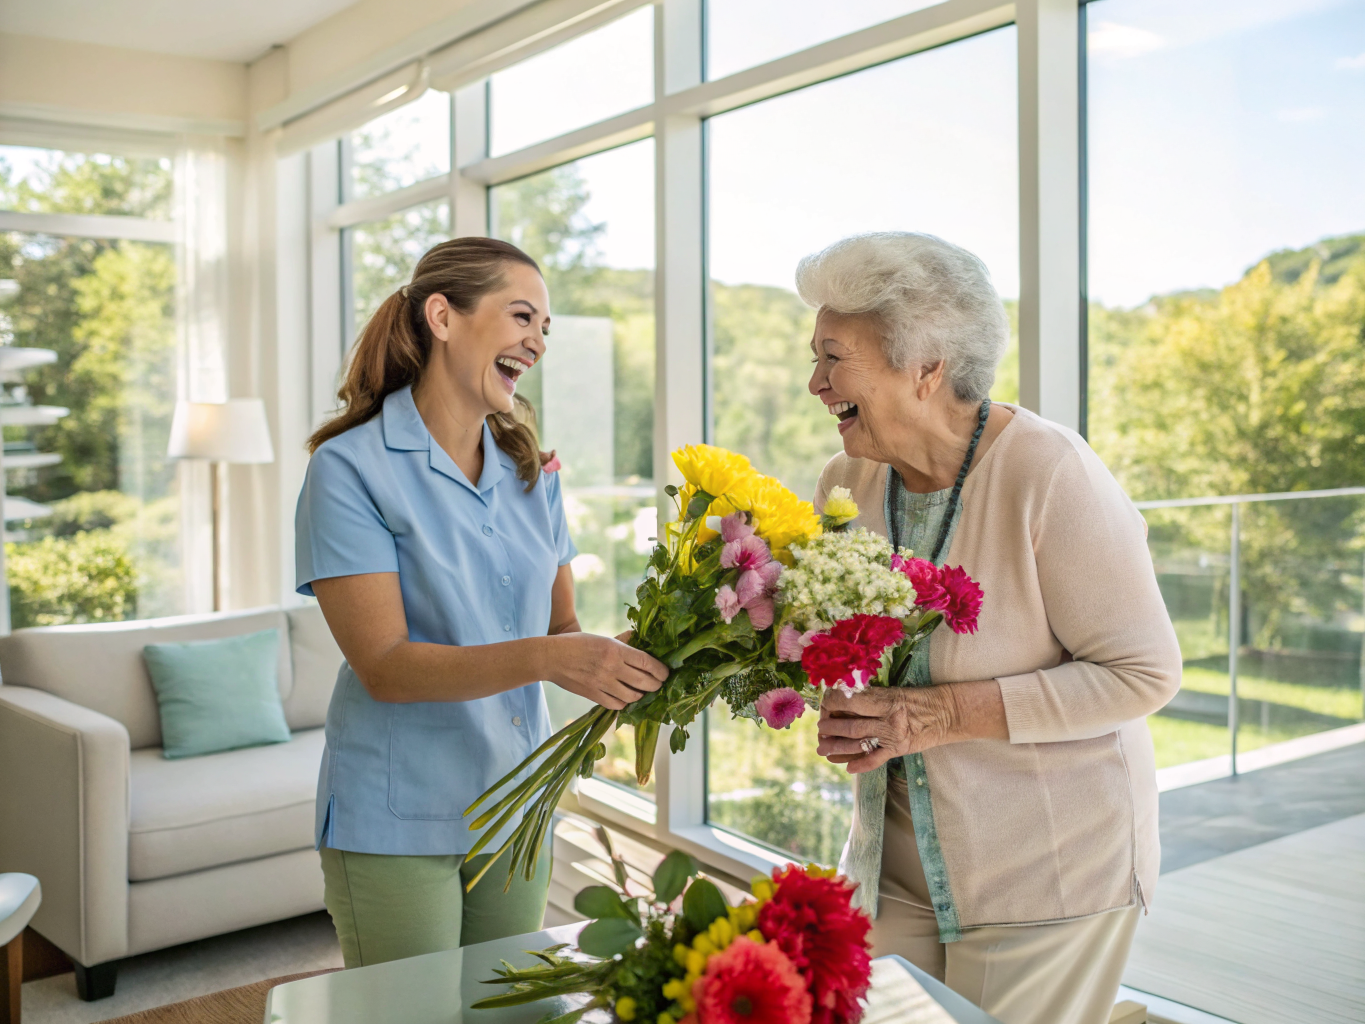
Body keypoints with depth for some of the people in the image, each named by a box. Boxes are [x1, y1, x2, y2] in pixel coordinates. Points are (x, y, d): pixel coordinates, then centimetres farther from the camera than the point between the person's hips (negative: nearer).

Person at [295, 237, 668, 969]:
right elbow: (384, 666, -20)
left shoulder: (530, 471, 6)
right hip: (397, 825, -5)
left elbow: (562, 625, 5)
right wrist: (544, 658, -32)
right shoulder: (350, 469, -13)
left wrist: (623, 671, -17)